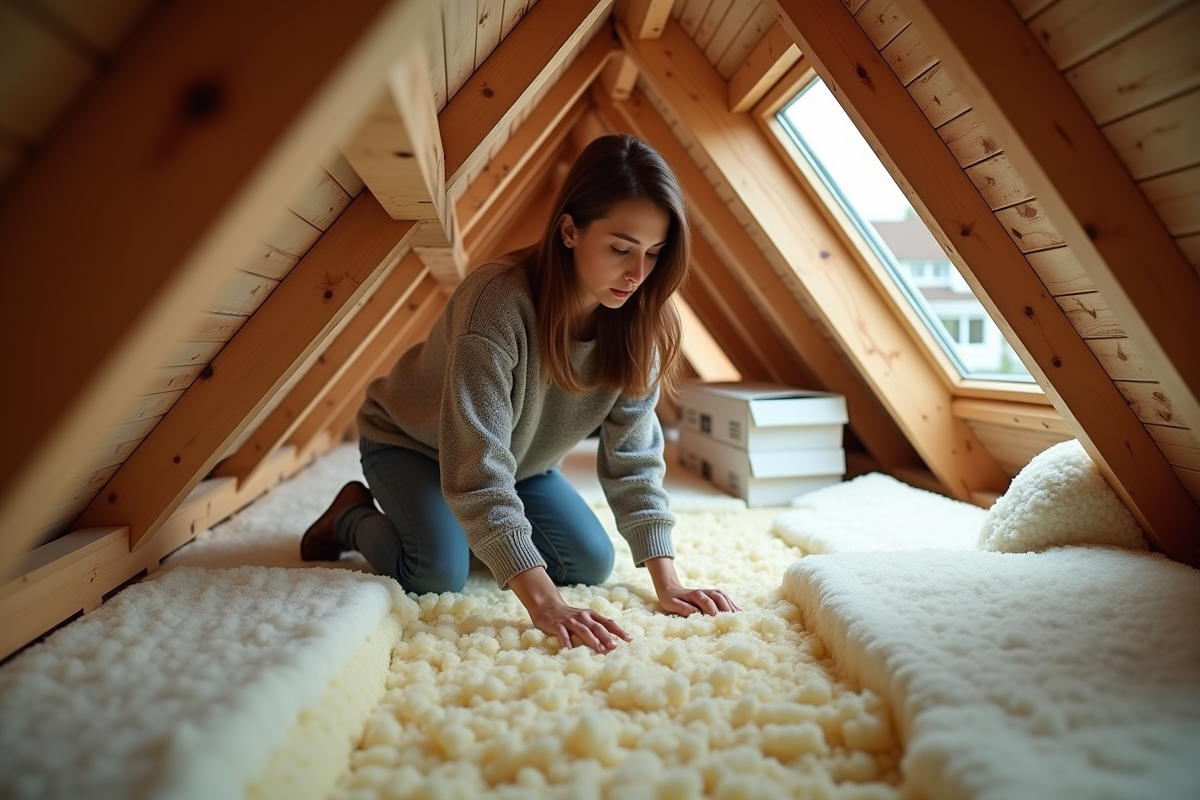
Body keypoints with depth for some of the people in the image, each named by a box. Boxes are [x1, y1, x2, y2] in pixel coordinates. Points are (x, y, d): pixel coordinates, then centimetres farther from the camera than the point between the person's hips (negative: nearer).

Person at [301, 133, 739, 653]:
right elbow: (477, 468, -42)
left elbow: (634, 453, -17)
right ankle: (353, 516, 7)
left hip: (521, 460, 5)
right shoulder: (499, 301, -38)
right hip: (410, 441, -5)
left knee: (593, 563, -7)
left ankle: (476, 530, 18)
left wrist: (667, 583, -25)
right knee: (440, 573, -26)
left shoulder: (636, 321, -20)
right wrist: (544, 604, -48)